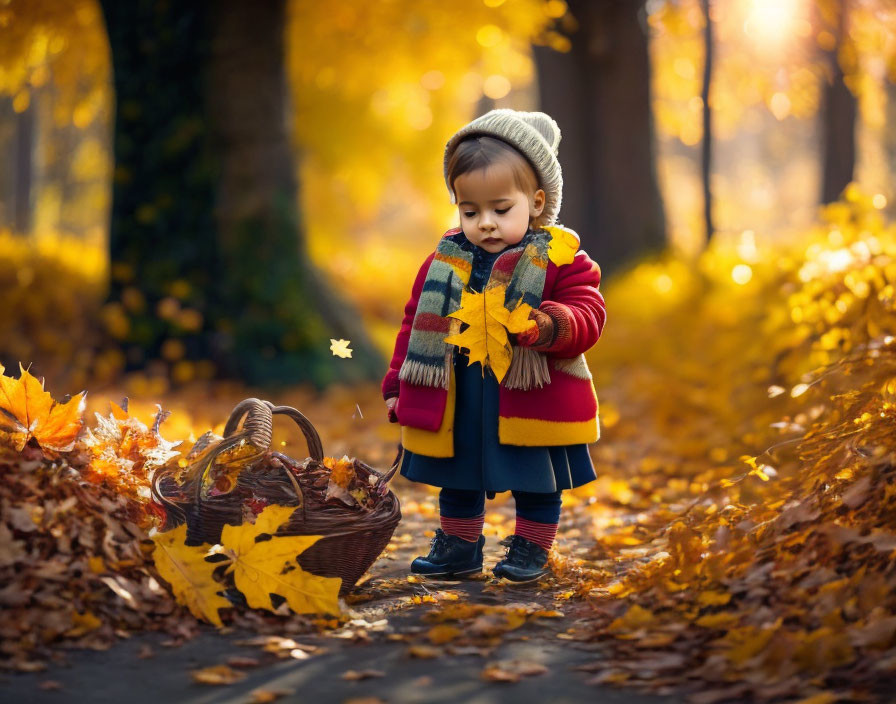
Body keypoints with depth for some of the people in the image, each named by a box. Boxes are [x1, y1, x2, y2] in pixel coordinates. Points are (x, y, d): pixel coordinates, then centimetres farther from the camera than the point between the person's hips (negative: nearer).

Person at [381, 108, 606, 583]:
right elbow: (418, 322, 10)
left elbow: (588, 315, -13)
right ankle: (458, 547, 33)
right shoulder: (446, 262, 3)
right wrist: (399, 385, 8)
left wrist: (549, 325, -34)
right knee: (458, 483, 16)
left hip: (532, 402, -3)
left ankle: (530, 549, 29)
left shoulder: (559, 258, -8)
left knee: (536, 487, 11)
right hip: (458, 404, 3)